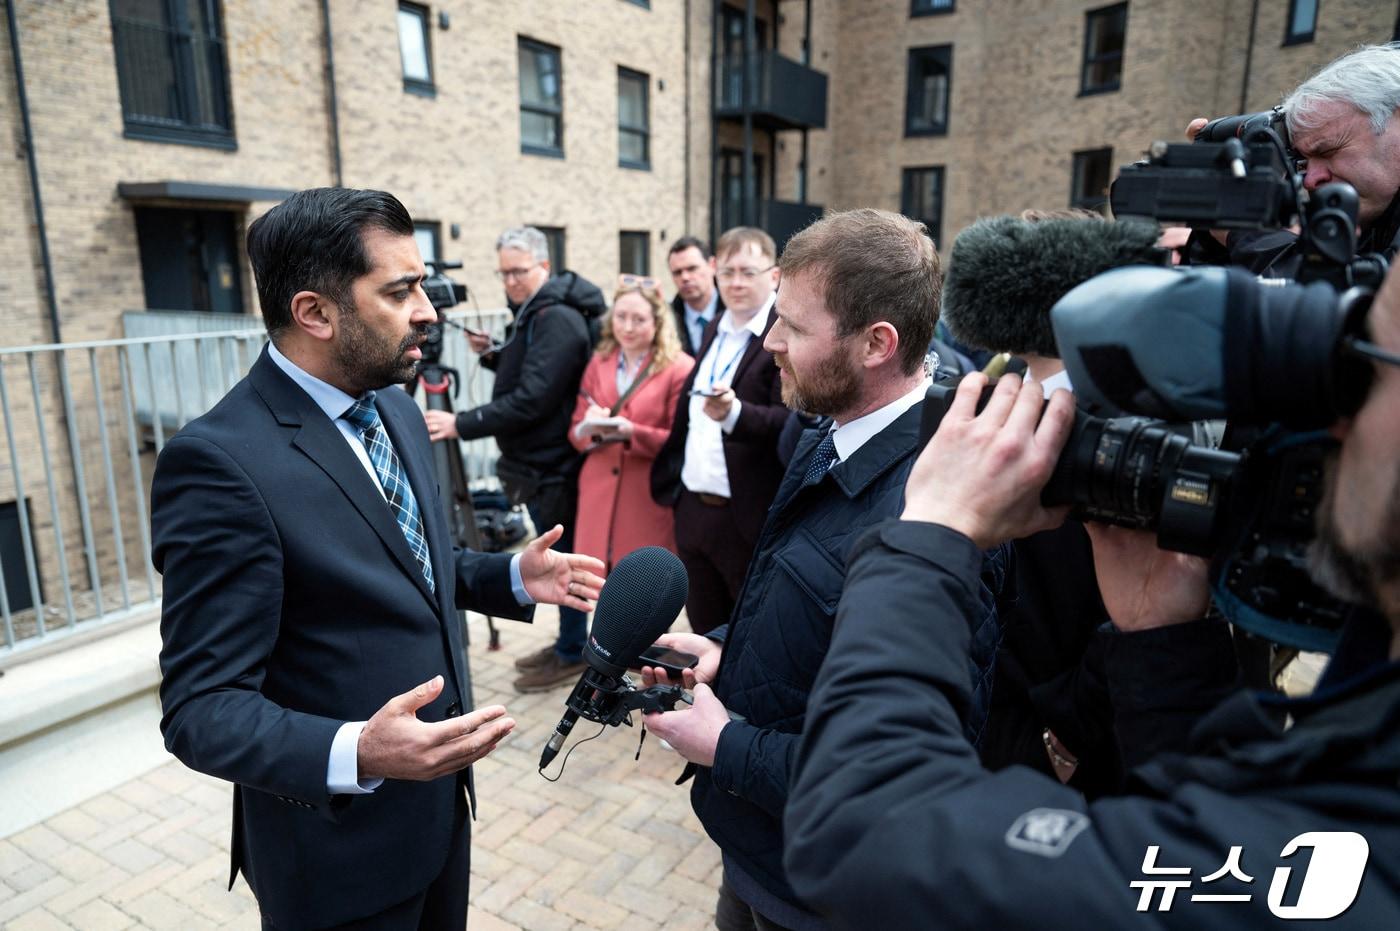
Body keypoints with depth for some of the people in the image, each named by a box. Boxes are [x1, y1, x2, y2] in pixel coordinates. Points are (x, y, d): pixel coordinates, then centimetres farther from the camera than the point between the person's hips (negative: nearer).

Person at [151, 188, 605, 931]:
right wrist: (356, 754, -38)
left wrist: (512, 577, -1)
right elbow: (202, 708, -23)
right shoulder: (219, 461, -24)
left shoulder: (398, 413, 2)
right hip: (340, 850, -7)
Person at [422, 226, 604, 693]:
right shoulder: (532, 313, 12)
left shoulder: (558, 319, -18)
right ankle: (569, 642, 31)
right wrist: (492, 355, 3)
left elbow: (531, 400, -25)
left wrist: (462, 424, -24)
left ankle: (572, 653, 18)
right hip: (539, 462, 10)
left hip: (552, 466, -10)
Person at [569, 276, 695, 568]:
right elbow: (575, 433, 11)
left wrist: (631, 432, -20)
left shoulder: (679, 368, -3)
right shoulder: (598, 363, 12)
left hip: (649, 503, -4)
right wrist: (590, 428, -12)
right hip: (598, 500, 4)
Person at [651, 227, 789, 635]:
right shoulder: (717, 332, 14)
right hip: (693, 510, 7)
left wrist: (734, 413, -38)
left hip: (751, 519, -7)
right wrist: (669, 482, 14)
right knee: (706, 639, 19)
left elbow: (790, 422, -22)